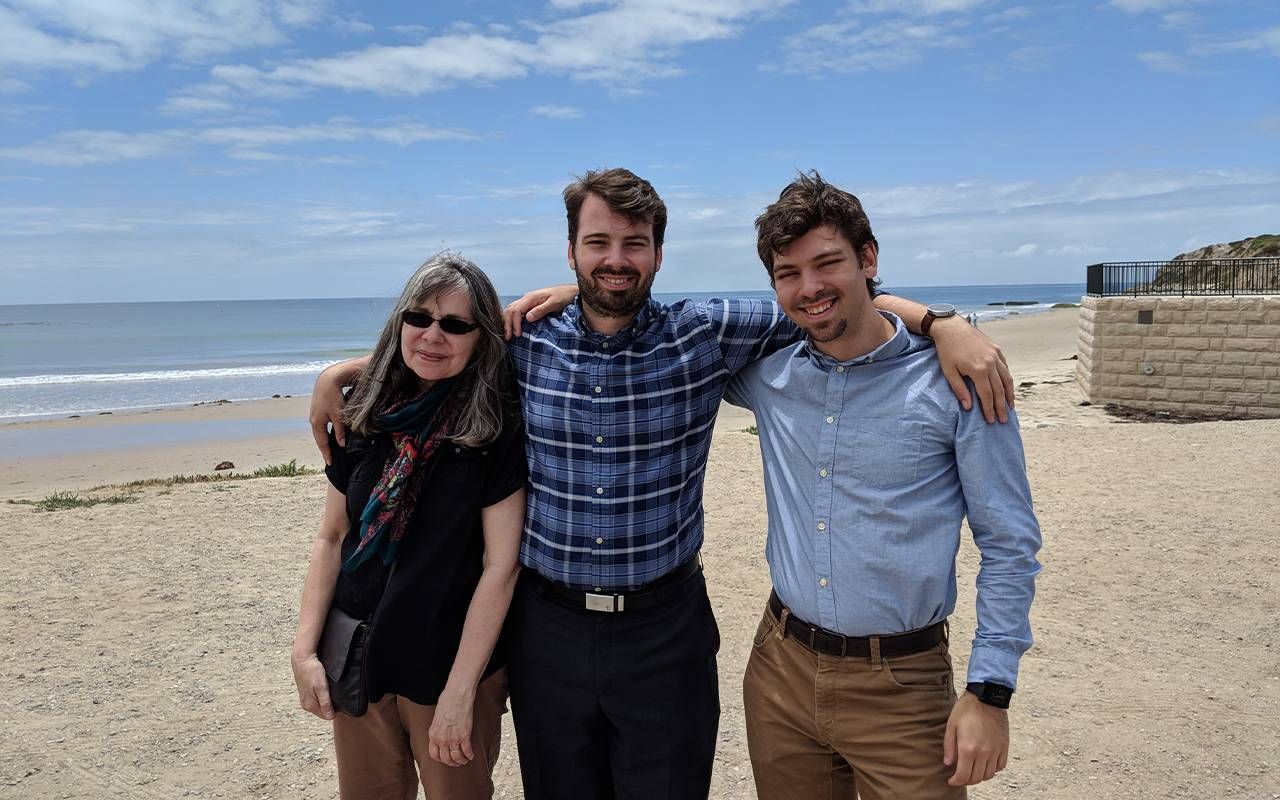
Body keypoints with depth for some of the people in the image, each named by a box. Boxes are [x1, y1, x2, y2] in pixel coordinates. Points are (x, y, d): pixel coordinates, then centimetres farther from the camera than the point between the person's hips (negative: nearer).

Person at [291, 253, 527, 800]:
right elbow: (331, 538, 6)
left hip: (449, 668, -4)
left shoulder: (497, 427, -13)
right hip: (356, 662, 4)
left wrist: (460, 692, -16)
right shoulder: (366, 418, 0)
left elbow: (501, 565, -15)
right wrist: (304, 650, -2)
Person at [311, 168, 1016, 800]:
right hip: (548, 625, 2)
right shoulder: (523, 341, -3)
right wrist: (342, 371, 6)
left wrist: (945, 327, -16)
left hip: (665, 627, -1)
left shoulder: (706, 336, -7)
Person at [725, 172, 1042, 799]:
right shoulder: (768, 373, -1)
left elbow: (1010, 546, -6)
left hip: (900, 683, -3)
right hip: (780, 670, 4)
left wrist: (990, 690, -9)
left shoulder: (954, 379, -11)